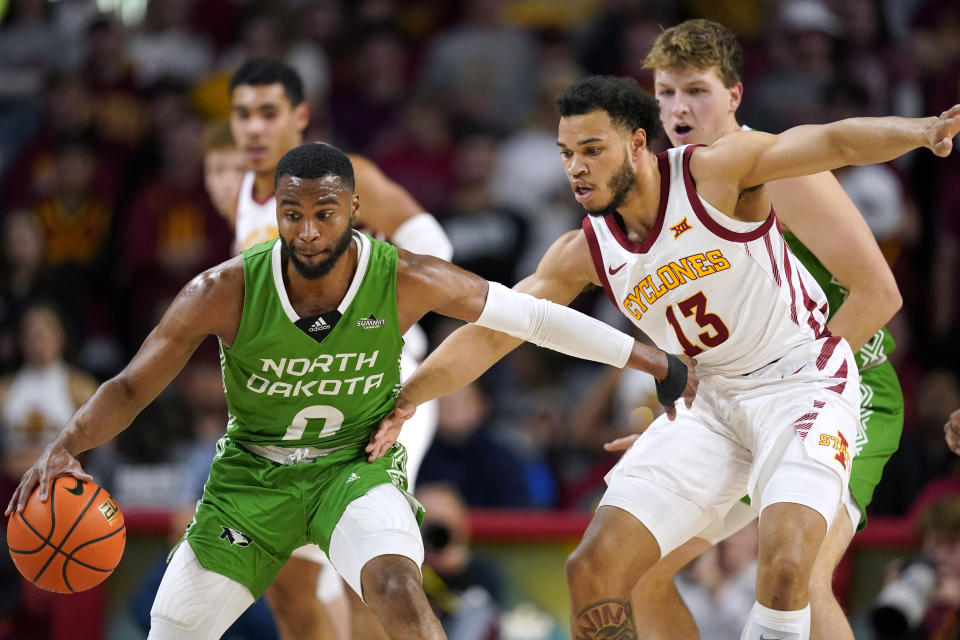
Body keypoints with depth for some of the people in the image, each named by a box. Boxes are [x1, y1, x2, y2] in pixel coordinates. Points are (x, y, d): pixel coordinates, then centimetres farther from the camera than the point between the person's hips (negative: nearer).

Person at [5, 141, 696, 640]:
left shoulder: (405, 281, -21)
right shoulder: (226, 292, -23)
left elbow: (529, 314, -10)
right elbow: (130, 388, -17)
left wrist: (657, 363, -4)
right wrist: (64, 448, -37)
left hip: (358, 463, -1)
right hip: (254, 470, 1)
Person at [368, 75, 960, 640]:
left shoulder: (713, 173, -16)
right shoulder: (584, 254, -2)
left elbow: (835, 142, -25)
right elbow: (490, 332, 3)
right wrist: (404, 399, -6)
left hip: (804, 381, -6)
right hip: (714, 400, 6)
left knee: (784, 569, -29)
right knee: (593, 571, -3)